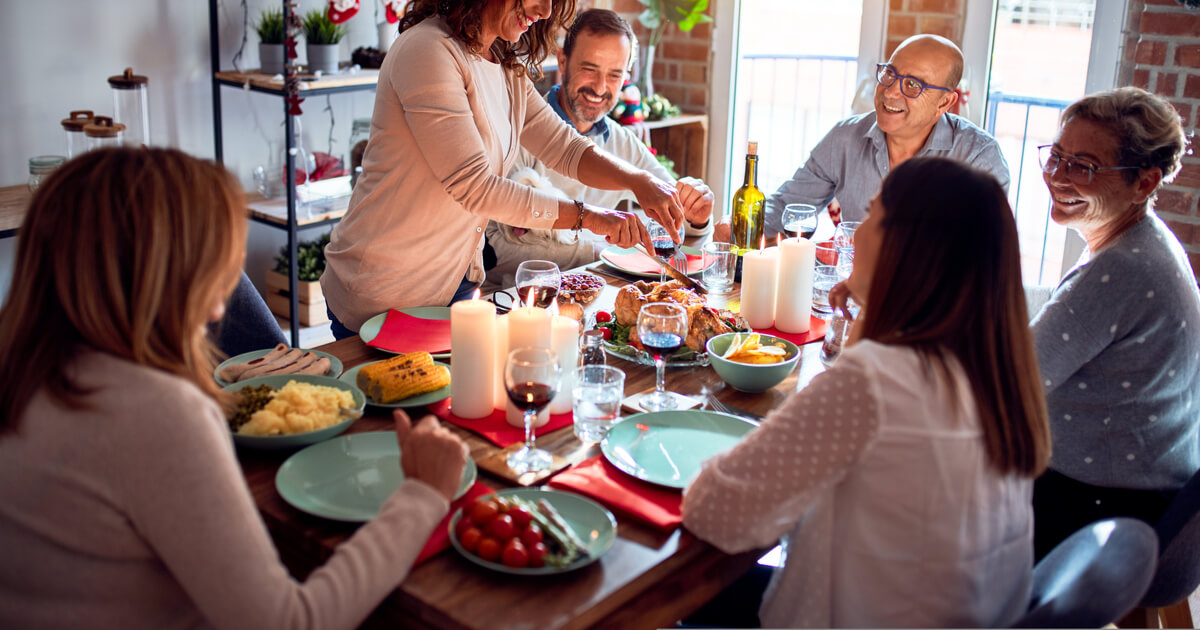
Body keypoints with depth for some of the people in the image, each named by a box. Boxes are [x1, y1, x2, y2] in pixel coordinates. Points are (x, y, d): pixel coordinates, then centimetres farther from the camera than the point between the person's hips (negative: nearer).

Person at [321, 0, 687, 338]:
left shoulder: (506, 69, 8)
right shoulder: (427, 51, -20)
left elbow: (564, 147, 7)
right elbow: (475, 187, -26)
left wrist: (638, 181, -11)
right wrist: (586, 216, -23)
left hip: (457, 282, 8)